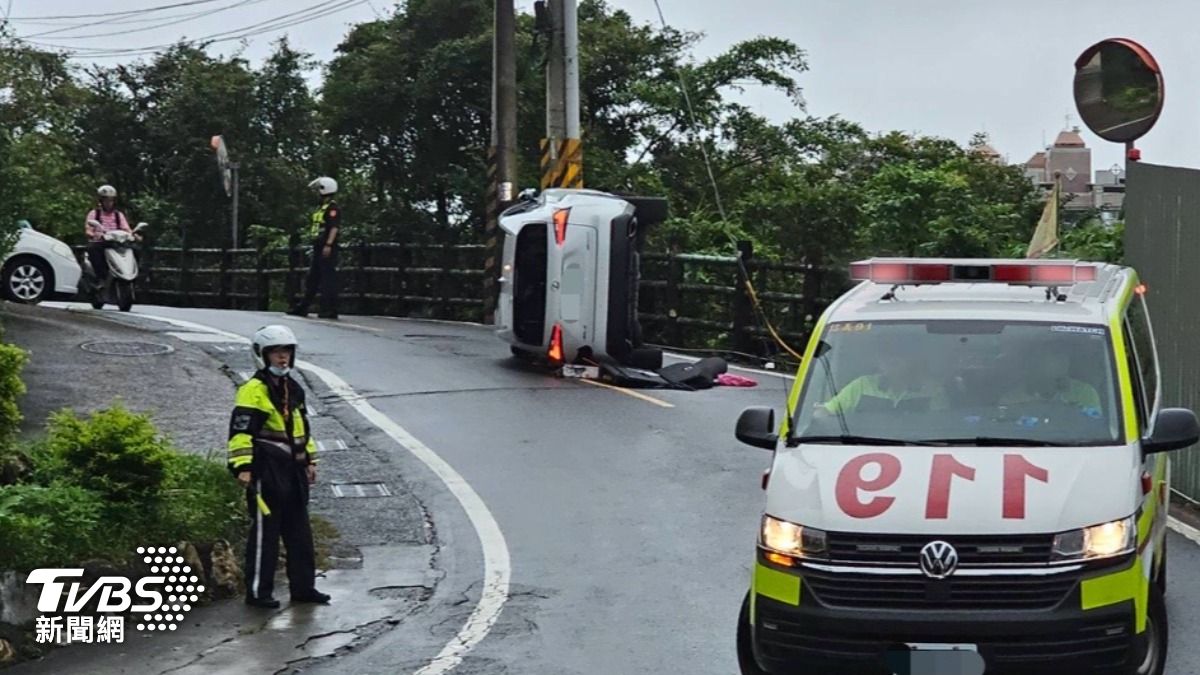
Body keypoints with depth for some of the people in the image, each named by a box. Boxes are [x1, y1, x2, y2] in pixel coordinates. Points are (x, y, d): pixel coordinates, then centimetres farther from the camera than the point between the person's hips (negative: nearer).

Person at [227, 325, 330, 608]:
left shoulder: (293, 389, 16)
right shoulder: (254, 391, -11)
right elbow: (240, 431, -17)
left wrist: (310, 460, 23)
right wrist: (242, 466, -23)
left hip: (293, 469, 8)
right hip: (266, 471, -8)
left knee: (300, 531, 13)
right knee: (265, 531, -3)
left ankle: (303, 587, 21)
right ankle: (258, 592, 3)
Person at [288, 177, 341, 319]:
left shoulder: (332, 208, -10)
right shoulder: (320, 208, 20)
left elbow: (334, 228, -19)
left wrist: (328, 245, -26)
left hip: (327, 250, -10)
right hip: (318, 248, 10)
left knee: (329, 279, -7)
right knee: (312, 279, 12)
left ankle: (330, 310, -5)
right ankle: (303, 308, 17)